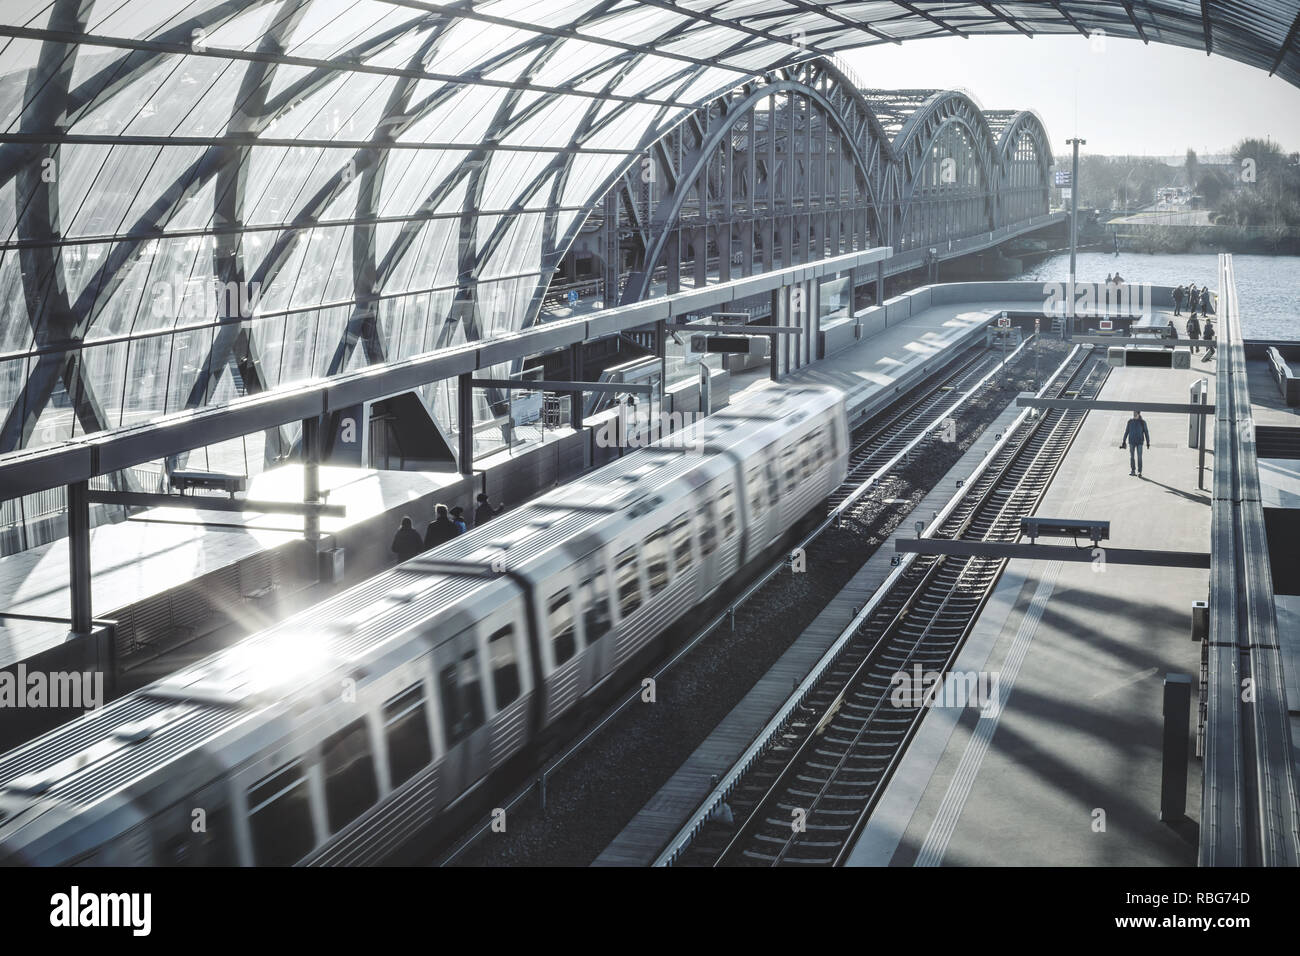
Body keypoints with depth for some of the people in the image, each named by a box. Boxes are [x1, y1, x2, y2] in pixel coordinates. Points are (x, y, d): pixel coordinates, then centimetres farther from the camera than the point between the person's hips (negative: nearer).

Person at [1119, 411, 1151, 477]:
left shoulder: (1142, 422, -3)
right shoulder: (1130, 421, 3)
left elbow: (1146, 432, 0)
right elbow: (1126, 432, 9)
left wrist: (1148, 442, -2)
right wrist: (1124, 441, 8)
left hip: (1139, 442, -2)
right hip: (1131, 441, 2)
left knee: (1139, 457, -6)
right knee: (1132, 456, 4)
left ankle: (1139, 472, -1)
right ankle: (1132, 471, 13)